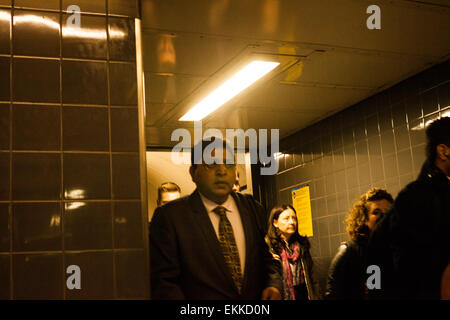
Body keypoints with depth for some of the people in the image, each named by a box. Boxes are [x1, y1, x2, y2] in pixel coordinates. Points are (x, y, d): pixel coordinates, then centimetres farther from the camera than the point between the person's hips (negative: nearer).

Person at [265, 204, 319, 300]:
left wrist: (314, 297, 9)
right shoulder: (268, 246, -9)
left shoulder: (302, 243, 10)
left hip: (304, 294, 5)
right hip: (283, 295, -5)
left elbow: (309, 273, 13)